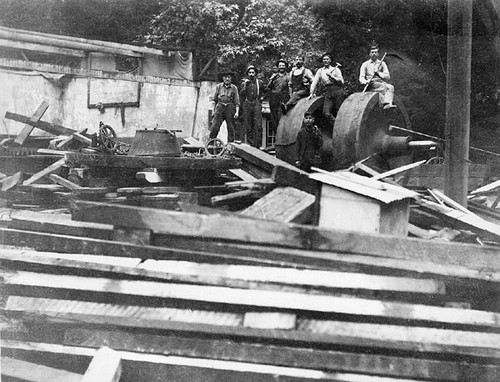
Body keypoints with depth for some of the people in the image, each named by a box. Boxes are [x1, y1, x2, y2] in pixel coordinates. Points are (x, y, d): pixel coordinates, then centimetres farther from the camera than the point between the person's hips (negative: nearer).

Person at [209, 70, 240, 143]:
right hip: (220, 107, 0)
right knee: (214, 127, -10)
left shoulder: (234, 88, 6)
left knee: (231, 128, 1)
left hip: (230, 108, 0)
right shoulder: (218, 86, 9)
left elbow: (237, 102, 5)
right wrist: (213, 110, 12)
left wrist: (237, 112, -7)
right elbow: (214, 100, 15)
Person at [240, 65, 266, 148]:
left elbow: (264, 91, 29)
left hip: (256, 104, -1)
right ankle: (250, 143, 6)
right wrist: (245, 85, -8)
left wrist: (262, 97, 13)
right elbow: (241, 94, 1)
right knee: (248, 126, 0)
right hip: (247, 104, 1)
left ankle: (257, 144, -15)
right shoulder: (244, 83, 11)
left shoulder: (259, 82, 11)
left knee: (258, 125, -13)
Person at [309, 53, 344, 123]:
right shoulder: (320, 71, 19)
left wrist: (331, 76, -7)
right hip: (327, 94, 2)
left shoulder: (335, 69, 11)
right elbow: (314, 82, 17)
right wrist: (312, 93, 9)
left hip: (337, 91, -2)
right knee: (326, 113, -14)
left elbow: (341, 82, 2)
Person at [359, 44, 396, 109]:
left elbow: (388, 77, 9)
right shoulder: (365, 64, 13)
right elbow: (361, 78, 4)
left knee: (391, 87, -30)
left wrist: (378, 73, -7)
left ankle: (388, 103, -48)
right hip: (371, 85, -2)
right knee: (383, 86, -33)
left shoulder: (382, 63, 17)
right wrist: (365, 81, -19)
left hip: (381, 82, 2)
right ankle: (384, 104, -41)